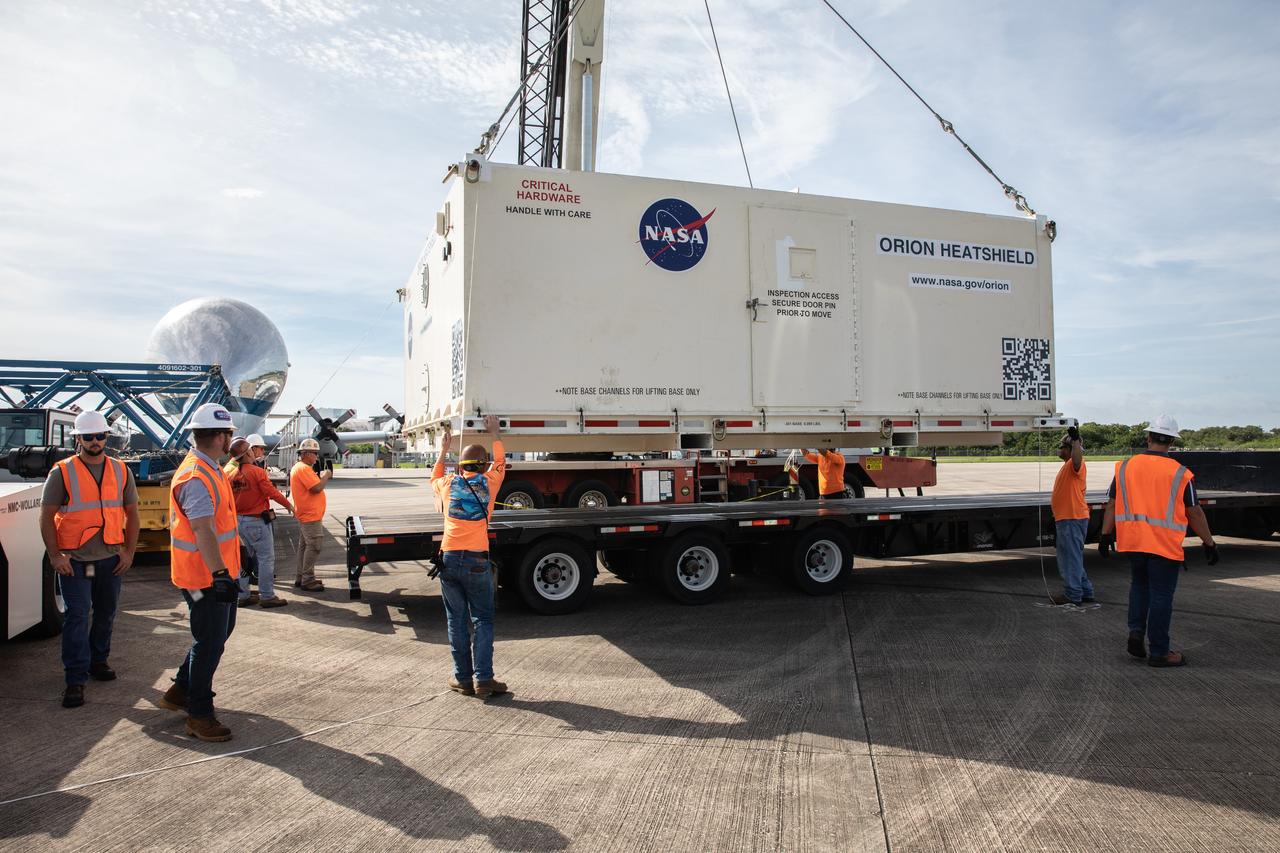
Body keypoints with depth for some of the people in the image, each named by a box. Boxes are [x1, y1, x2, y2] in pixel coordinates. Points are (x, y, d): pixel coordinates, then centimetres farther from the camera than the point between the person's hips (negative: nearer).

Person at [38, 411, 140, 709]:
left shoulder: (121, 471, 6)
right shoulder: (62, 472, -3)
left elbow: (131, 513, 10)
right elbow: (47, 516, -4)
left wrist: (129, 552, 3)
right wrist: (55, 555, -11)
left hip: (111, 558, 4)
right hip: (74, 560, -4)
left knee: (106, 613, 14)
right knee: (77, 616, -5)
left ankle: (98, 660, 32)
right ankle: (75, 679, 0)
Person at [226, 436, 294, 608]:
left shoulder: (228, 472, -1)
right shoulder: (257, 471, -16)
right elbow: (272, 492, -13)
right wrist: (288, 505, 1)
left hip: (237, 520, 7)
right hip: (257, 520, -7)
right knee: (266, 558, 2)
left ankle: (243, 595, 22)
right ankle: (267, 596, 6)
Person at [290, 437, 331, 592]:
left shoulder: (298, 467, 17)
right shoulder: (304, 468, -18)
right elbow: (317, 488, -24)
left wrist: (321, 476, 6)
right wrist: (326, 476, -9)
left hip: (306, 515, 11)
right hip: (310, 515, -11)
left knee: (305, 545, 16)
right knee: (314, 546, -8)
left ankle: (301, 577, 23)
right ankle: (308, 580, -5)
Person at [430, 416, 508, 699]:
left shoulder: (448, 483, 7)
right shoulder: (489, 482, 3)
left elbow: (434, 478, 33)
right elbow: (500, 462, 26)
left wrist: (443, 449, 43)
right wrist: (494, 434, 38)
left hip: (449, 559, 2)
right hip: (477, 561, -2)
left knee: (457, 620, 9)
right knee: (483, 620, 7)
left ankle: (463, 678, 12)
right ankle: (483, 679, 2)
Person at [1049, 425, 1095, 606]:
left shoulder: (1074, 464, -12)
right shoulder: (1067, 466, 20)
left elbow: (1077, 458, -40)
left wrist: (1075, 439, -43)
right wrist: (1057, 519, 27)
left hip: (1072, 519, -11)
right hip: (1066, 518, 11)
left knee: (1071, 557, -5)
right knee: (1071, 557, 17)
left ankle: (1073, 594, 1)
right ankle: (1085, 592, 23)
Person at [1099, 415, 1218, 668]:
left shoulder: (1125, 467, 2)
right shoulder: (1180, 474, -7)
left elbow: (1112, 505, 6)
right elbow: (1195, 513, -3)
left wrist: (1105, 535, 13)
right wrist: (1209, 543, 7)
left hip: (1132, 541, 3)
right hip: (1165, 545, -3)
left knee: (1139, 585, 24)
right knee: (1161, 596, 4)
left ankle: (1136, 631, 9)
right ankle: (1159, 652, 13)